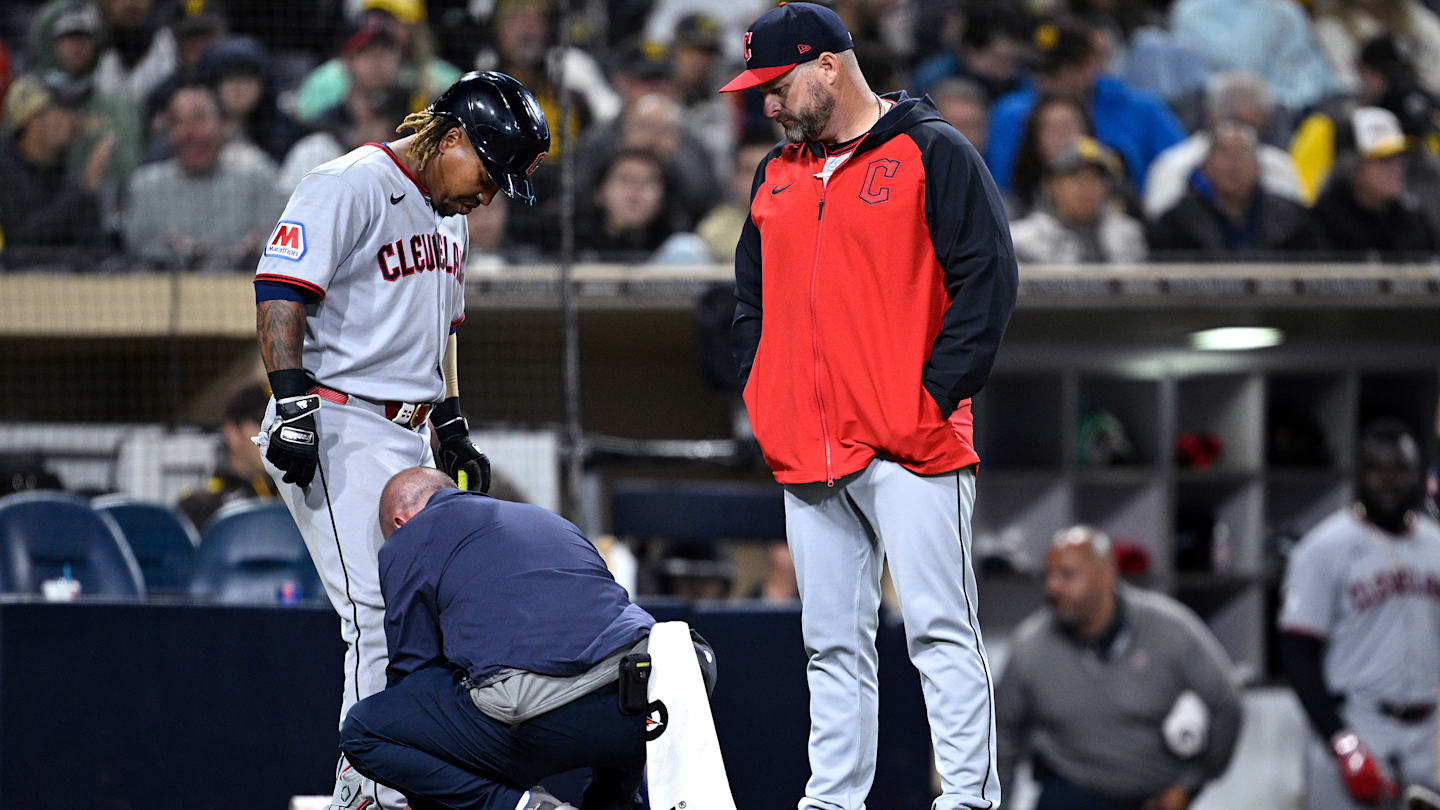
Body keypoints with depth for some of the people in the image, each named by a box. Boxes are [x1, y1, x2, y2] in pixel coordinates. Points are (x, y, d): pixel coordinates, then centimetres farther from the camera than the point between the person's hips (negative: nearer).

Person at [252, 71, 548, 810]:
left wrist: (452, 430, 25)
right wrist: (294, 401, -25)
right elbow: (280, 289, -18)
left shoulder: (446, 215, 20)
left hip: (408, 441, 10)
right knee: (380, 615, -16)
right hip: (341, 434, -9)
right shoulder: (350, 187, -10)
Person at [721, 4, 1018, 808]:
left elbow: (988, 279, -7)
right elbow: (753, 298, 26)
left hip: (911, 443, -7)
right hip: (806, 453, 7)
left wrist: (938, 393, -12)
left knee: (940, 630, -9)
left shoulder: (933, 153, -2)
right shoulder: (778, 175, 20)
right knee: (833, 645, 7)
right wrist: (757, 395, 11)